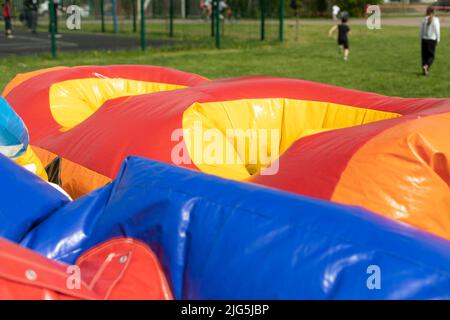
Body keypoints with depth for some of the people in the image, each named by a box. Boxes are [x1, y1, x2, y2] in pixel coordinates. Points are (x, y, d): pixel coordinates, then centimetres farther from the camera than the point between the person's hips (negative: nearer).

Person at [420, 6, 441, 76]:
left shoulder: (424, 19, -2)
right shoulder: (436, 19, -9)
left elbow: (421, 30, 3)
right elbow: (437, 30, -10)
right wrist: (438, 39, 1)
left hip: (424, 39, 2)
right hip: (432, 40, -2)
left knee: (424, 55, 12)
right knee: (431, 56, 7)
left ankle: (425, 70, 13)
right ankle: (426, 66, -19)